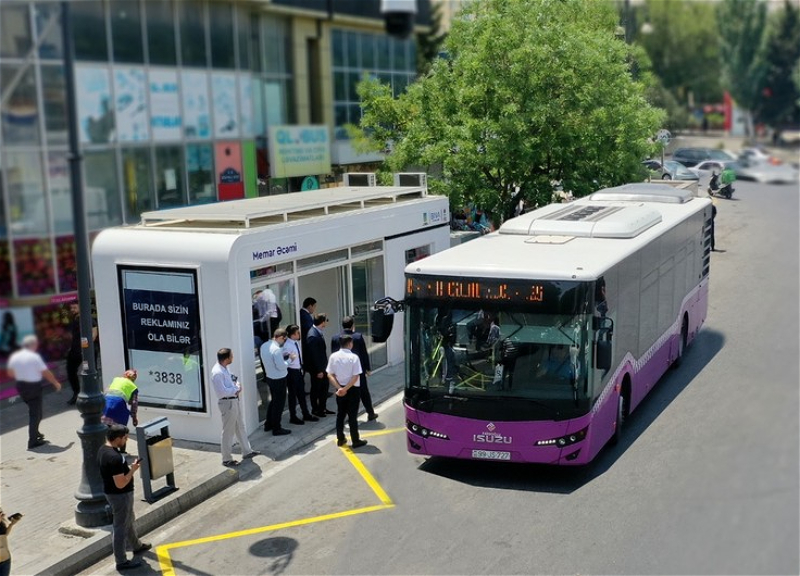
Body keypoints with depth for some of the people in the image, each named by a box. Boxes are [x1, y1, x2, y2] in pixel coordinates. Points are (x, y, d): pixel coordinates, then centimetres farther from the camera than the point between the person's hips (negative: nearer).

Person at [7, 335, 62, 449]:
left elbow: (10, 373, 12)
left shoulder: (14, 356, 2)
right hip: (34, 387, -7)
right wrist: (56, 383, 0)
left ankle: (35, 433, 31)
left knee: (33, 411, 24)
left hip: (21, 386, 7)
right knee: (35, 413, 2)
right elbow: (46, 373, -14)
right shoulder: (35, 357, -17)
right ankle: (33, 441, 4)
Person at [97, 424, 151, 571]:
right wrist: (133, 470, -17)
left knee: (129, 520, 28)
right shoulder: (115, 457, -31)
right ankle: (121, 562, 18)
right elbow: (121, 483, -28)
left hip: (111, 492, 10)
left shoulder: (103, 450, 0)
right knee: (120, 527, 4)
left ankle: (137, 546, 48)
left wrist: (128, 467, 8)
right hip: (120, 495, -10)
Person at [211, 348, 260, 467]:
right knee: (228, 431, 2)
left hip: (234, 400, 10)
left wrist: (237, 387, -4)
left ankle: (247, 451, 34)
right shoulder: (217, 373, -25)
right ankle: (226, 459, 14)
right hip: (227, 403, -10)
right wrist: (236, 388, -15)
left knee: (240, 427, 20)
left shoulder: (224, 368, 5)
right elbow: (223, 391, -28)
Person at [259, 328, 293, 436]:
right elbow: (281, 366, -25)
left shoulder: (264, 346, 1)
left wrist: (284, 356, 5)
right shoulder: (277, 349, -26)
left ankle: (268, 425, 34)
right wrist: (289, 358, -10)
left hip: (269, 377, 9)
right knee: (279, 403, 5)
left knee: (273, 401, 24)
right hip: (279, 379, -9)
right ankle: (276, 429, 15)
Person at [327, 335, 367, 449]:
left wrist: (339, 388, -10)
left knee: (340, 414, 16)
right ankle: (355, 441, 10)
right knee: (352, 416, 3)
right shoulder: (353, 357, -15)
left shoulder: (333, 356, -3)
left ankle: (340, 439, 22)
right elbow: (355, 377, -18)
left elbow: (330, 375, -5)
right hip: (352, 390, -4)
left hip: (339, 390, 4)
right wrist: (346, 389, -14)